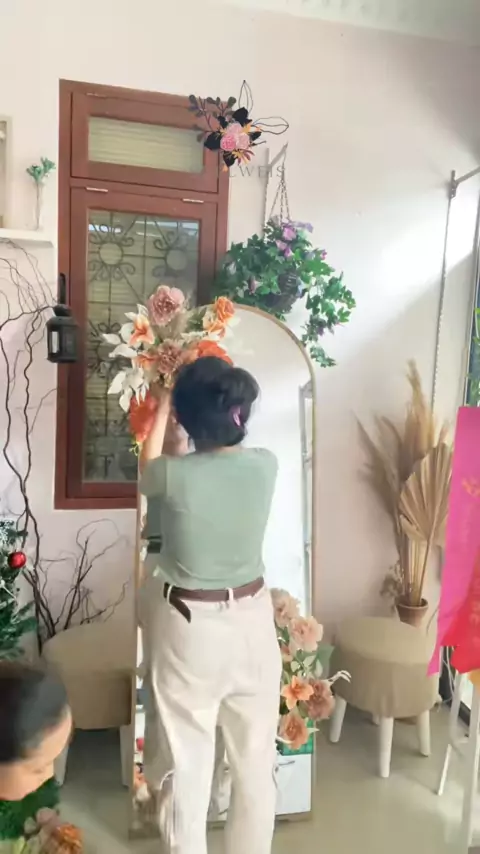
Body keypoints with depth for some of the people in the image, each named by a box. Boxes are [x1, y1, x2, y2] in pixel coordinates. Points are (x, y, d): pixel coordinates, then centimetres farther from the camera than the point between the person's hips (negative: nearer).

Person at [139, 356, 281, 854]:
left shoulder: (174, 475, -20)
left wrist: (163, 410, 17)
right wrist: (223, 404, 24)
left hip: (188, 625, -3)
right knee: (254, 757, 22)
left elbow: (147, 471, 5)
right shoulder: (264, 465, -12)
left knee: (186, 761, 15)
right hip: (251, 619, 3)